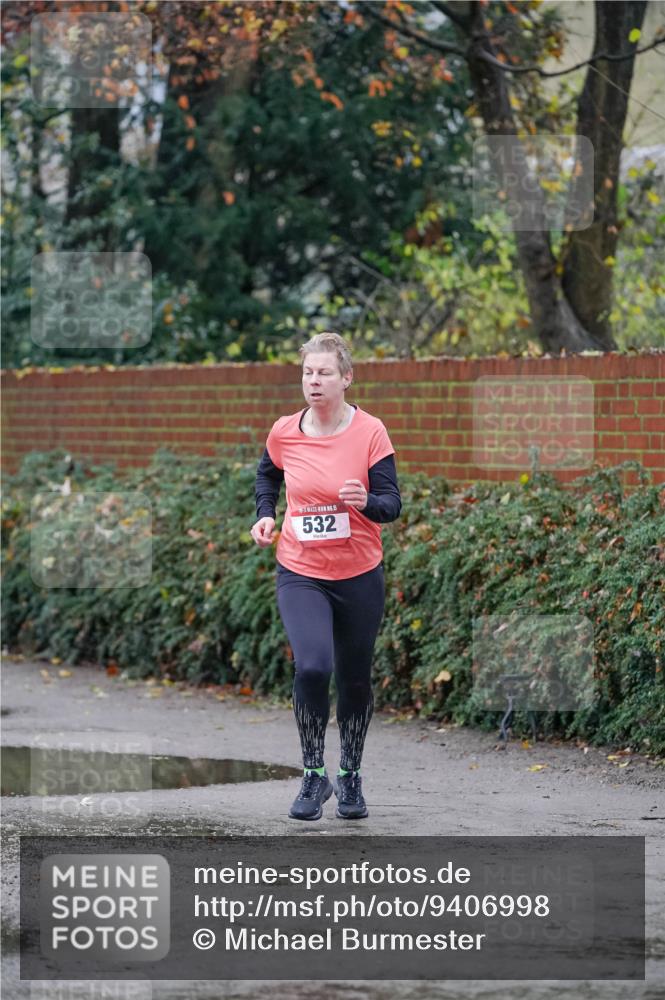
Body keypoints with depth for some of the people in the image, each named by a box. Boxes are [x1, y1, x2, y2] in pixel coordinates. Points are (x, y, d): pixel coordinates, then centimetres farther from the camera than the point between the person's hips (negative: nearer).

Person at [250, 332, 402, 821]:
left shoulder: (370, 432, -10)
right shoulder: (284, 432, -3)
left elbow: (392, 503, -12)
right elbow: (268, 474, 19)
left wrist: (367, 502, -33)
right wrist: (265, 515, 3)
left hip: (360, 576, 0)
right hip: (300, 574, 0)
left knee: (355, 679, 11)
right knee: (311, 666, -21)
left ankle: (351, 777, 33)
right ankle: (314, 776, -4)